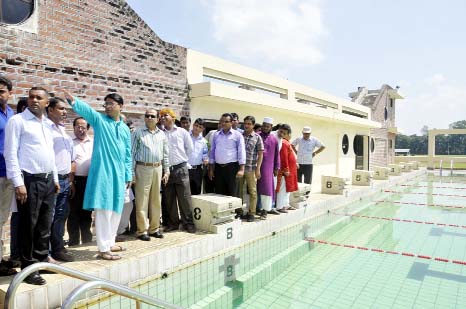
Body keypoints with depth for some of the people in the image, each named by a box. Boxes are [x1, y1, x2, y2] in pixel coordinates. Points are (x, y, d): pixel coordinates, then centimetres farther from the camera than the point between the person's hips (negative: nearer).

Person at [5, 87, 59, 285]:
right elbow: (10, 153, -10)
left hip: (48, 180, 6)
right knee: (28, 226, 1)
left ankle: (42, 261, 26)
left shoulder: (47, 124, 14)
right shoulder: (17, 121, -5)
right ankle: (28, 269, 13)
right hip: (29, 180, -6)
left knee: (45, 225, 13)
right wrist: (18, 183, -16)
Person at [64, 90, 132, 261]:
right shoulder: (99, 120, 2)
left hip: (118, 174, 5)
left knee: (116, 209, 12)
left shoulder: (125, 129, 13)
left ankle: (110, 243, 26)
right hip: (102, 172, -5)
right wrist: (73, 100, -39)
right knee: (103, 209, -5)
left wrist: (128, 176, 13)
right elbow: (85, 110, -19)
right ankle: (103, 249, 2)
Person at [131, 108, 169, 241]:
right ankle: (142, 230, 8)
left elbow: (165, 154, 16)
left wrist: (166, 170, 11)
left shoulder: (161, 134, 12)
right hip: (143, 168, -4)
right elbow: (131, 153, -3)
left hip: (158, 169, 4)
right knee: (142, 200, -1)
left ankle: (154, 228, 21)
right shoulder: (138, 133, 0)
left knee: (156, 200, 10)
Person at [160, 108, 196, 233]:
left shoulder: (182, 132, 5)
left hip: (181, 168, -1)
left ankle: (188, 223, 11)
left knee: (184, 197, 0)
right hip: (166, 169, 1)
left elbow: (189, 149, 11)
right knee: (169, 199, 8)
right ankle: (173, 223, 21)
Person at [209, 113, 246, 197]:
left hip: (232, 167, -4)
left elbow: (241, 152, -6)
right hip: (218, 167, 4)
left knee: (232, 194, 0)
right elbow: (212, 152, 14)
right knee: (218, 194, 9)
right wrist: (211, 169, 10)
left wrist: (241, 169, -15)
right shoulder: (216, 135, 12)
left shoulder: (237, 135, 0)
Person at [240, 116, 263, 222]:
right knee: (238, 190, 9)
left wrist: (258, 169, -6)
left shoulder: (257, 137, 1)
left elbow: (260, 154, 0)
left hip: (251, 168, -2)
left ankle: (251, 213, 13)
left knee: (252, 191, 3)